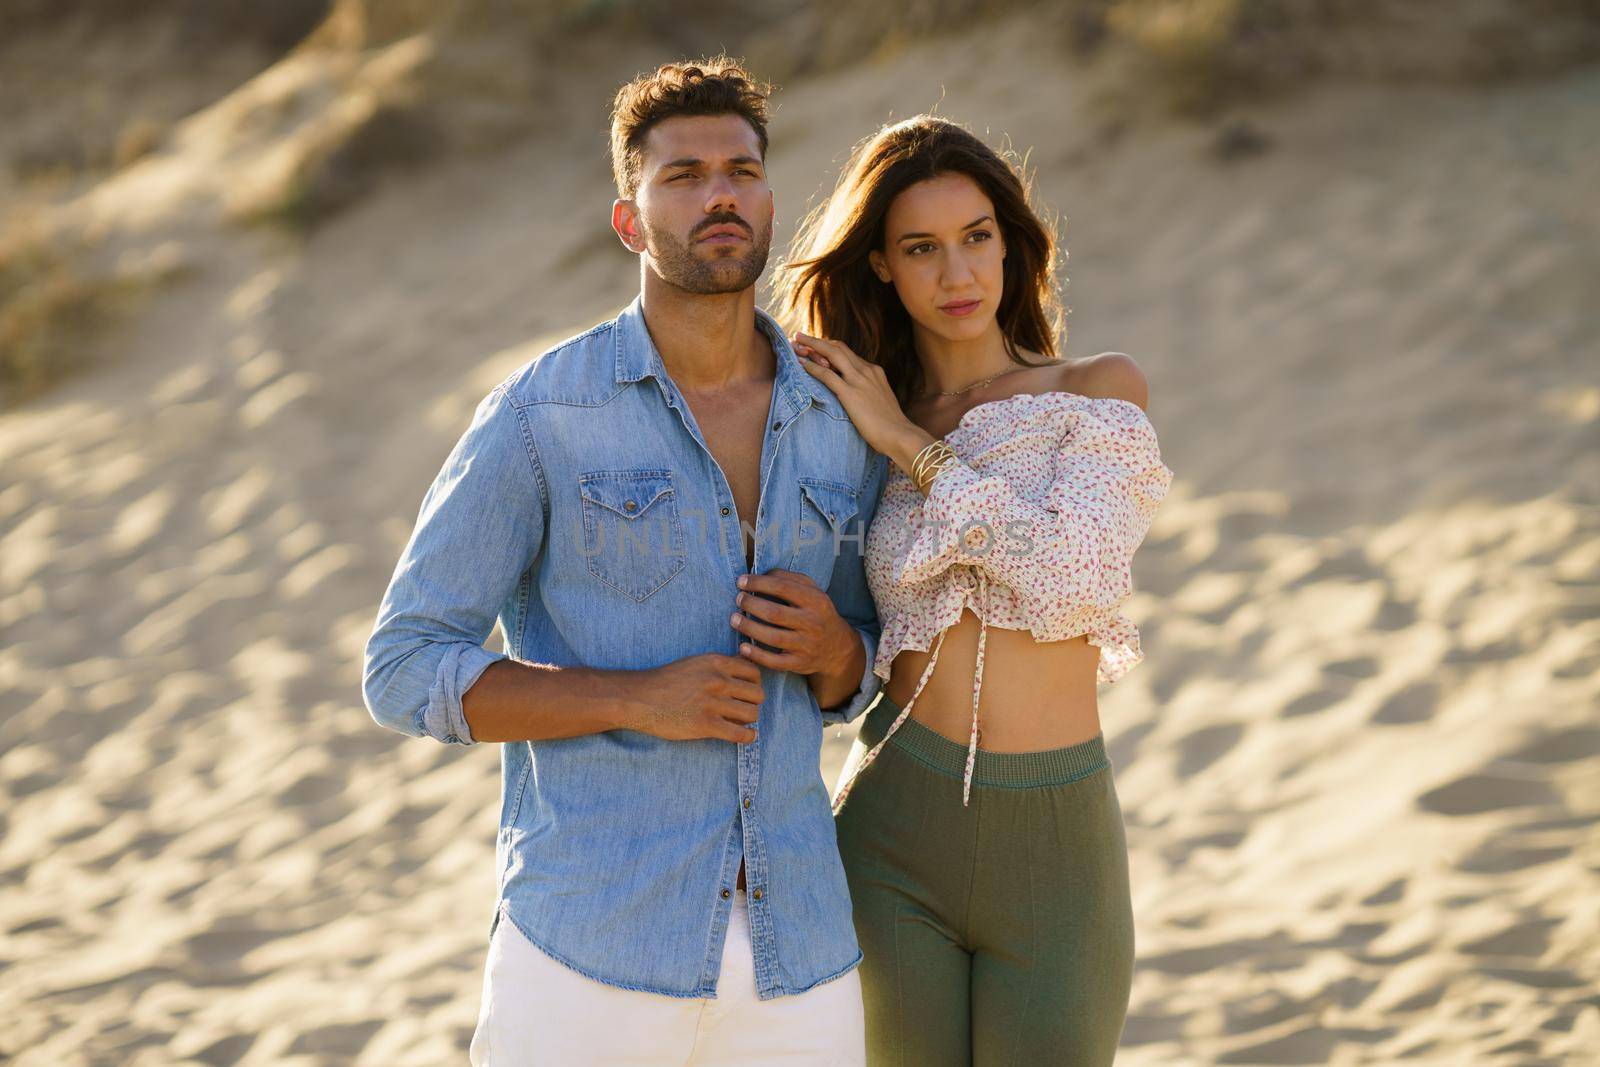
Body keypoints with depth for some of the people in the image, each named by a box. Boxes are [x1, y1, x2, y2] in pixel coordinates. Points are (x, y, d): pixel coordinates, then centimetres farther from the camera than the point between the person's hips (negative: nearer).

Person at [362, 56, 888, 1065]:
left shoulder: (846, 424, 8)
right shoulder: (540, 417, -5)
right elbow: (407, 674, -4)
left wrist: (831, 646, -6)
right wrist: (639, 698, -16)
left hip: (795, 955, 4)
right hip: (594, 948, -4)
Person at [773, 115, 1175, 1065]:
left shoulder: (1103, 391, -1)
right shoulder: (859, 432, 6)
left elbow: (1076, 580, -18)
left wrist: (907, 444, -12)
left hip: (1057, 844, -2)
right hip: (896, 840, 2)